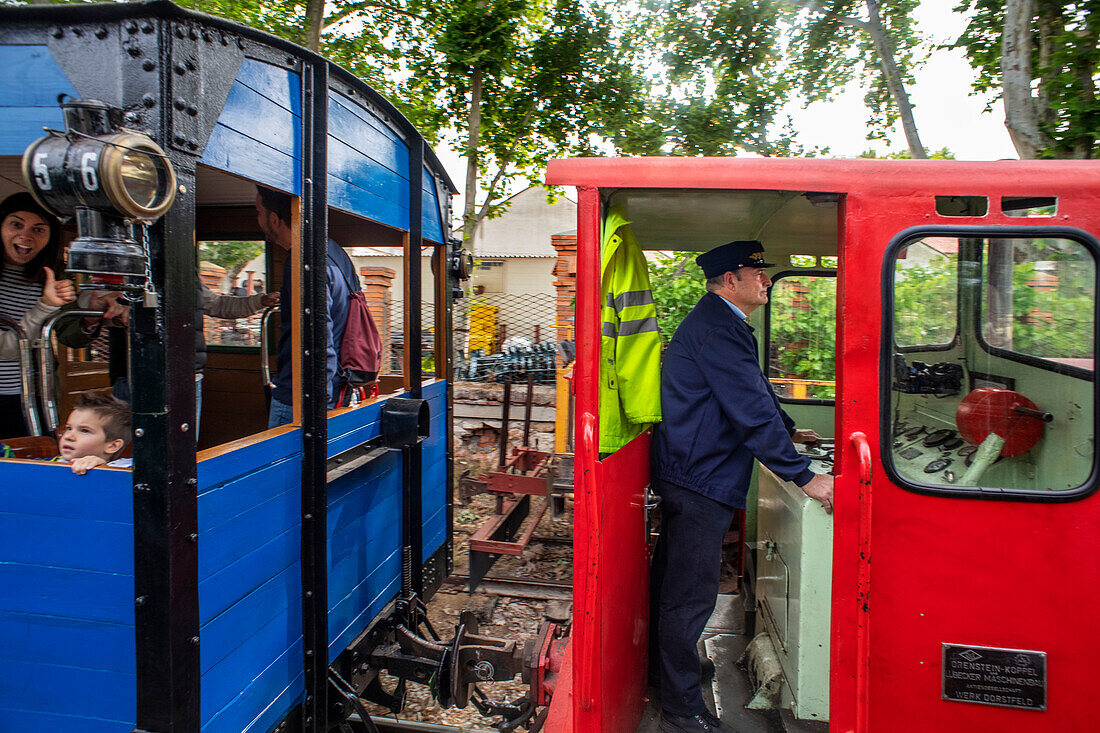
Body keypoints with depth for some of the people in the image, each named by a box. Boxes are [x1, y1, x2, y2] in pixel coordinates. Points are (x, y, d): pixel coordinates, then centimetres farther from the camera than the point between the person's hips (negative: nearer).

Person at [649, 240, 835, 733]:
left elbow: (753, 392, 28)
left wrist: (786, 430, 34)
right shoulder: (718, 328, -21)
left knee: (673, 580, 23)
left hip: (686, 473, 11)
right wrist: (805, 477, -21)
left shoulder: (717, 323, 15)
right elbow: (752, 412, -25)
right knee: (690, 595, -1)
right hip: (700, 480, -11)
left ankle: (668, 668, 41)